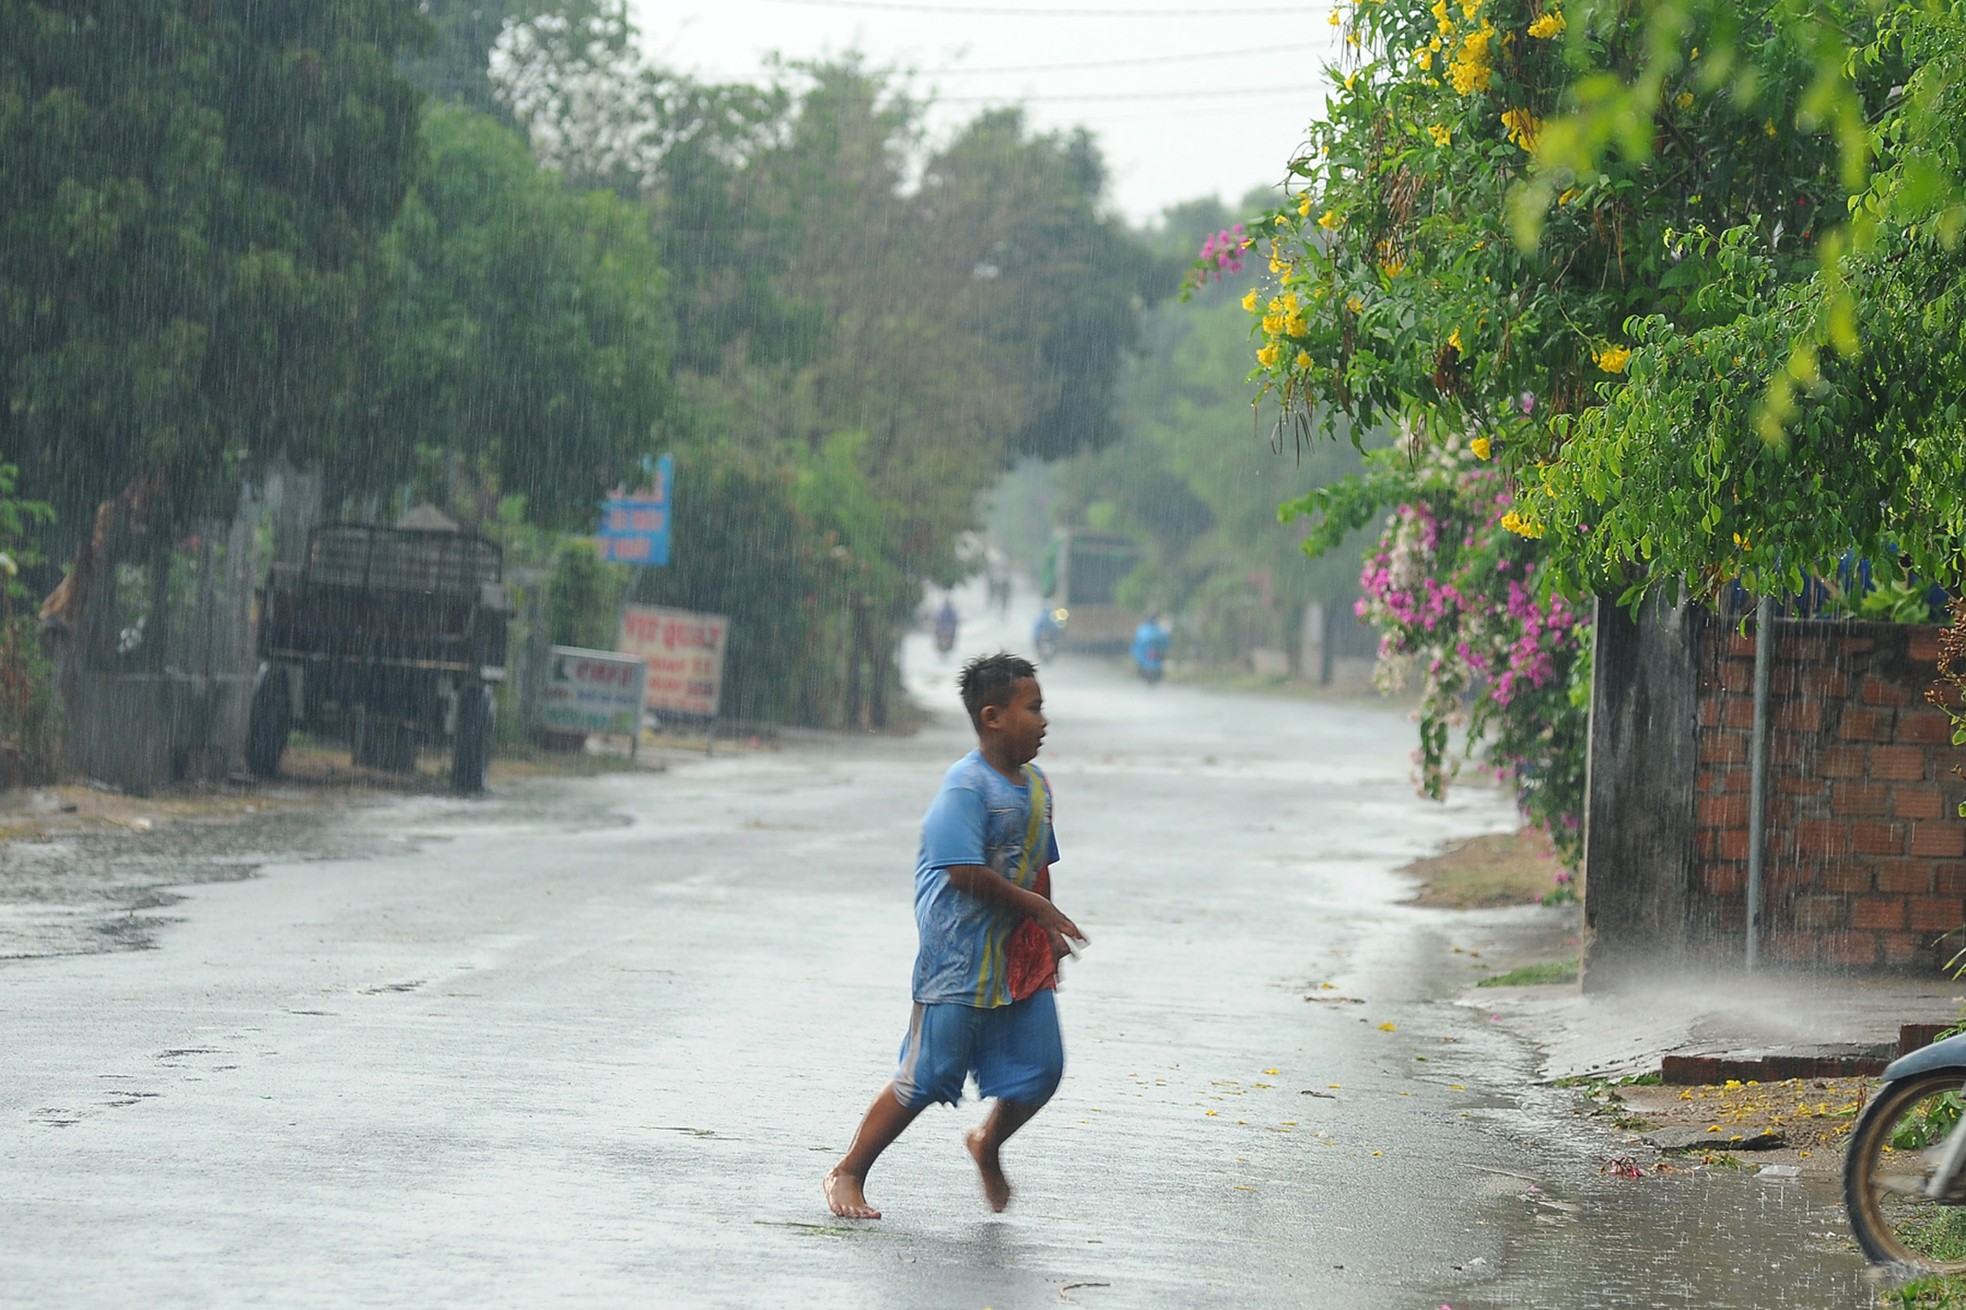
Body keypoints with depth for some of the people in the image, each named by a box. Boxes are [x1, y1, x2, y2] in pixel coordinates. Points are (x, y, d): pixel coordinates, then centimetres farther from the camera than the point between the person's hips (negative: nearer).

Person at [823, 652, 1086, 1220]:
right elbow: (966, 872, -23)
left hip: (1021, 957, 7)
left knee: (1040, 1068, 1)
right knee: (927, 1076, -4)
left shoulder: (1036, 785, 11)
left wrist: (1048, 937, 18)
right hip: (961, 954, -7)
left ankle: (988, 1143, 31)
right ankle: (848, 1174, 10)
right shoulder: (966, 784, -15)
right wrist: (1040, 909, -18)